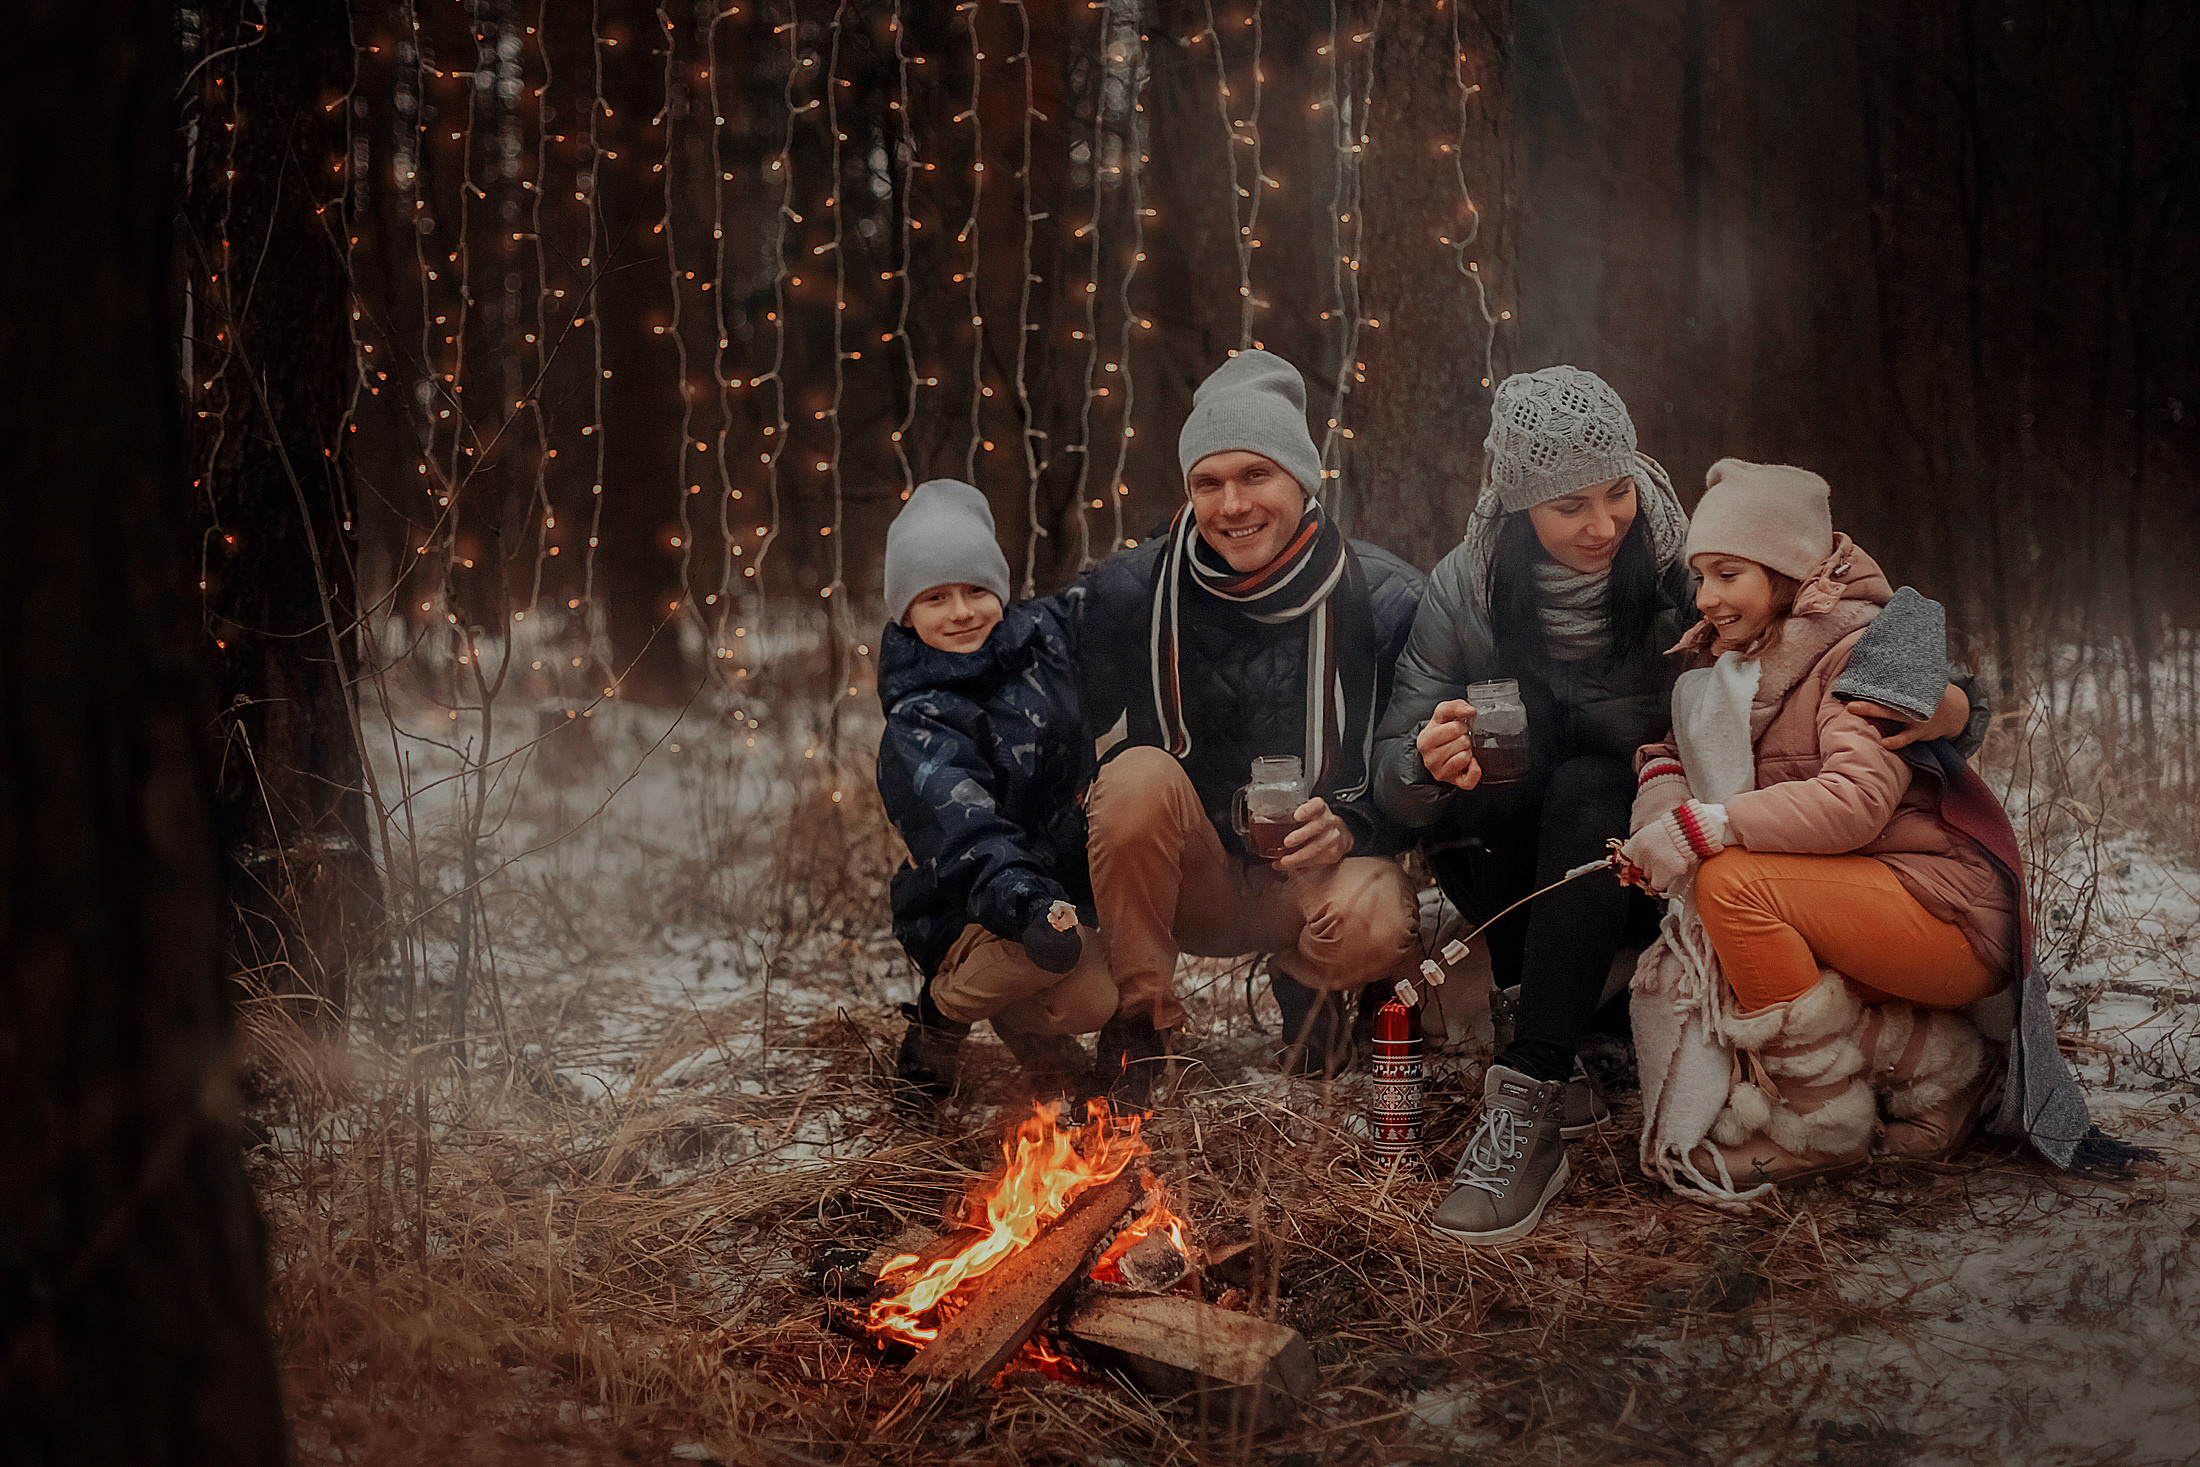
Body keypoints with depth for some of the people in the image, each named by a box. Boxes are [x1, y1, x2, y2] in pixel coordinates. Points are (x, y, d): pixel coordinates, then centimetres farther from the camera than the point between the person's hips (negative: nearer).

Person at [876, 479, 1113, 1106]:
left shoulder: (1041, 634, 2)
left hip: (1061, 878, 9)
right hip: (967, 916, -9)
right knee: (1088, 995, -33)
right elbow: (964, 834, -33)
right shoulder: (917, 730, -17)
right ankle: (945, 1009, 0)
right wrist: (1029, 907, -48)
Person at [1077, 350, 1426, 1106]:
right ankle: (1139, 1019, -12)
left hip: (1312, 877, 0)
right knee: (1141, 771, -31)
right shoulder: (1130, 591, -6)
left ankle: (1303, 979, 7)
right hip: (1190, 880, 0)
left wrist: (1353, 825, -22)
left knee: (1378, 927, -34)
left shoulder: (1385, 599, -8)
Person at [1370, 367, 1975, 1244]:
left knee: (1588, 787, -31)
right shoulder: (1465, 591, -7)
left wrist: (1936, 700, -32)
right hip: (1513, 880, 2)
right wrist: (1428, 766, -34)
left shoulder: (1688, 569, -12)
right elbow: (1394, 772, -9)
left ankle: (1530, 1099, -35)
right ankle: (1557, 1073, -26)